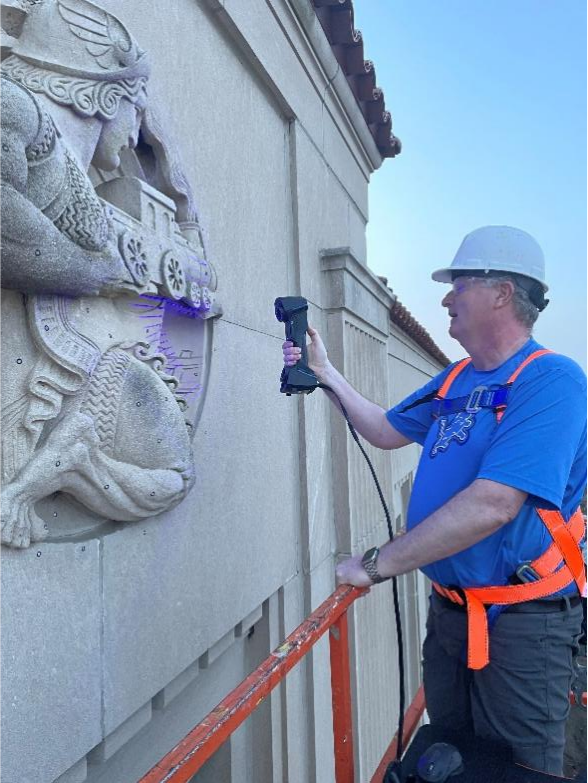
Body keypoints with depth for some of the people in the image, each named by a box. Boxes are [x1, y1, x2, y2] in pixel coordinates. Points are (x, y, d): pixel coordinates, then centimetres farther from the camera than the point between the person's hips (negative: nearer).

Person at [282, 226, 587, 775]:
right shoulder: (455, 381, 7)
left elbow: (492, 505, -30)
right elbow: (387, 432, 18)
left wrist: (377, 564, -24)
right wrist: (324, 373, 11)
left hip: (519, 623, -7)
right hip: (448, 608, 8)